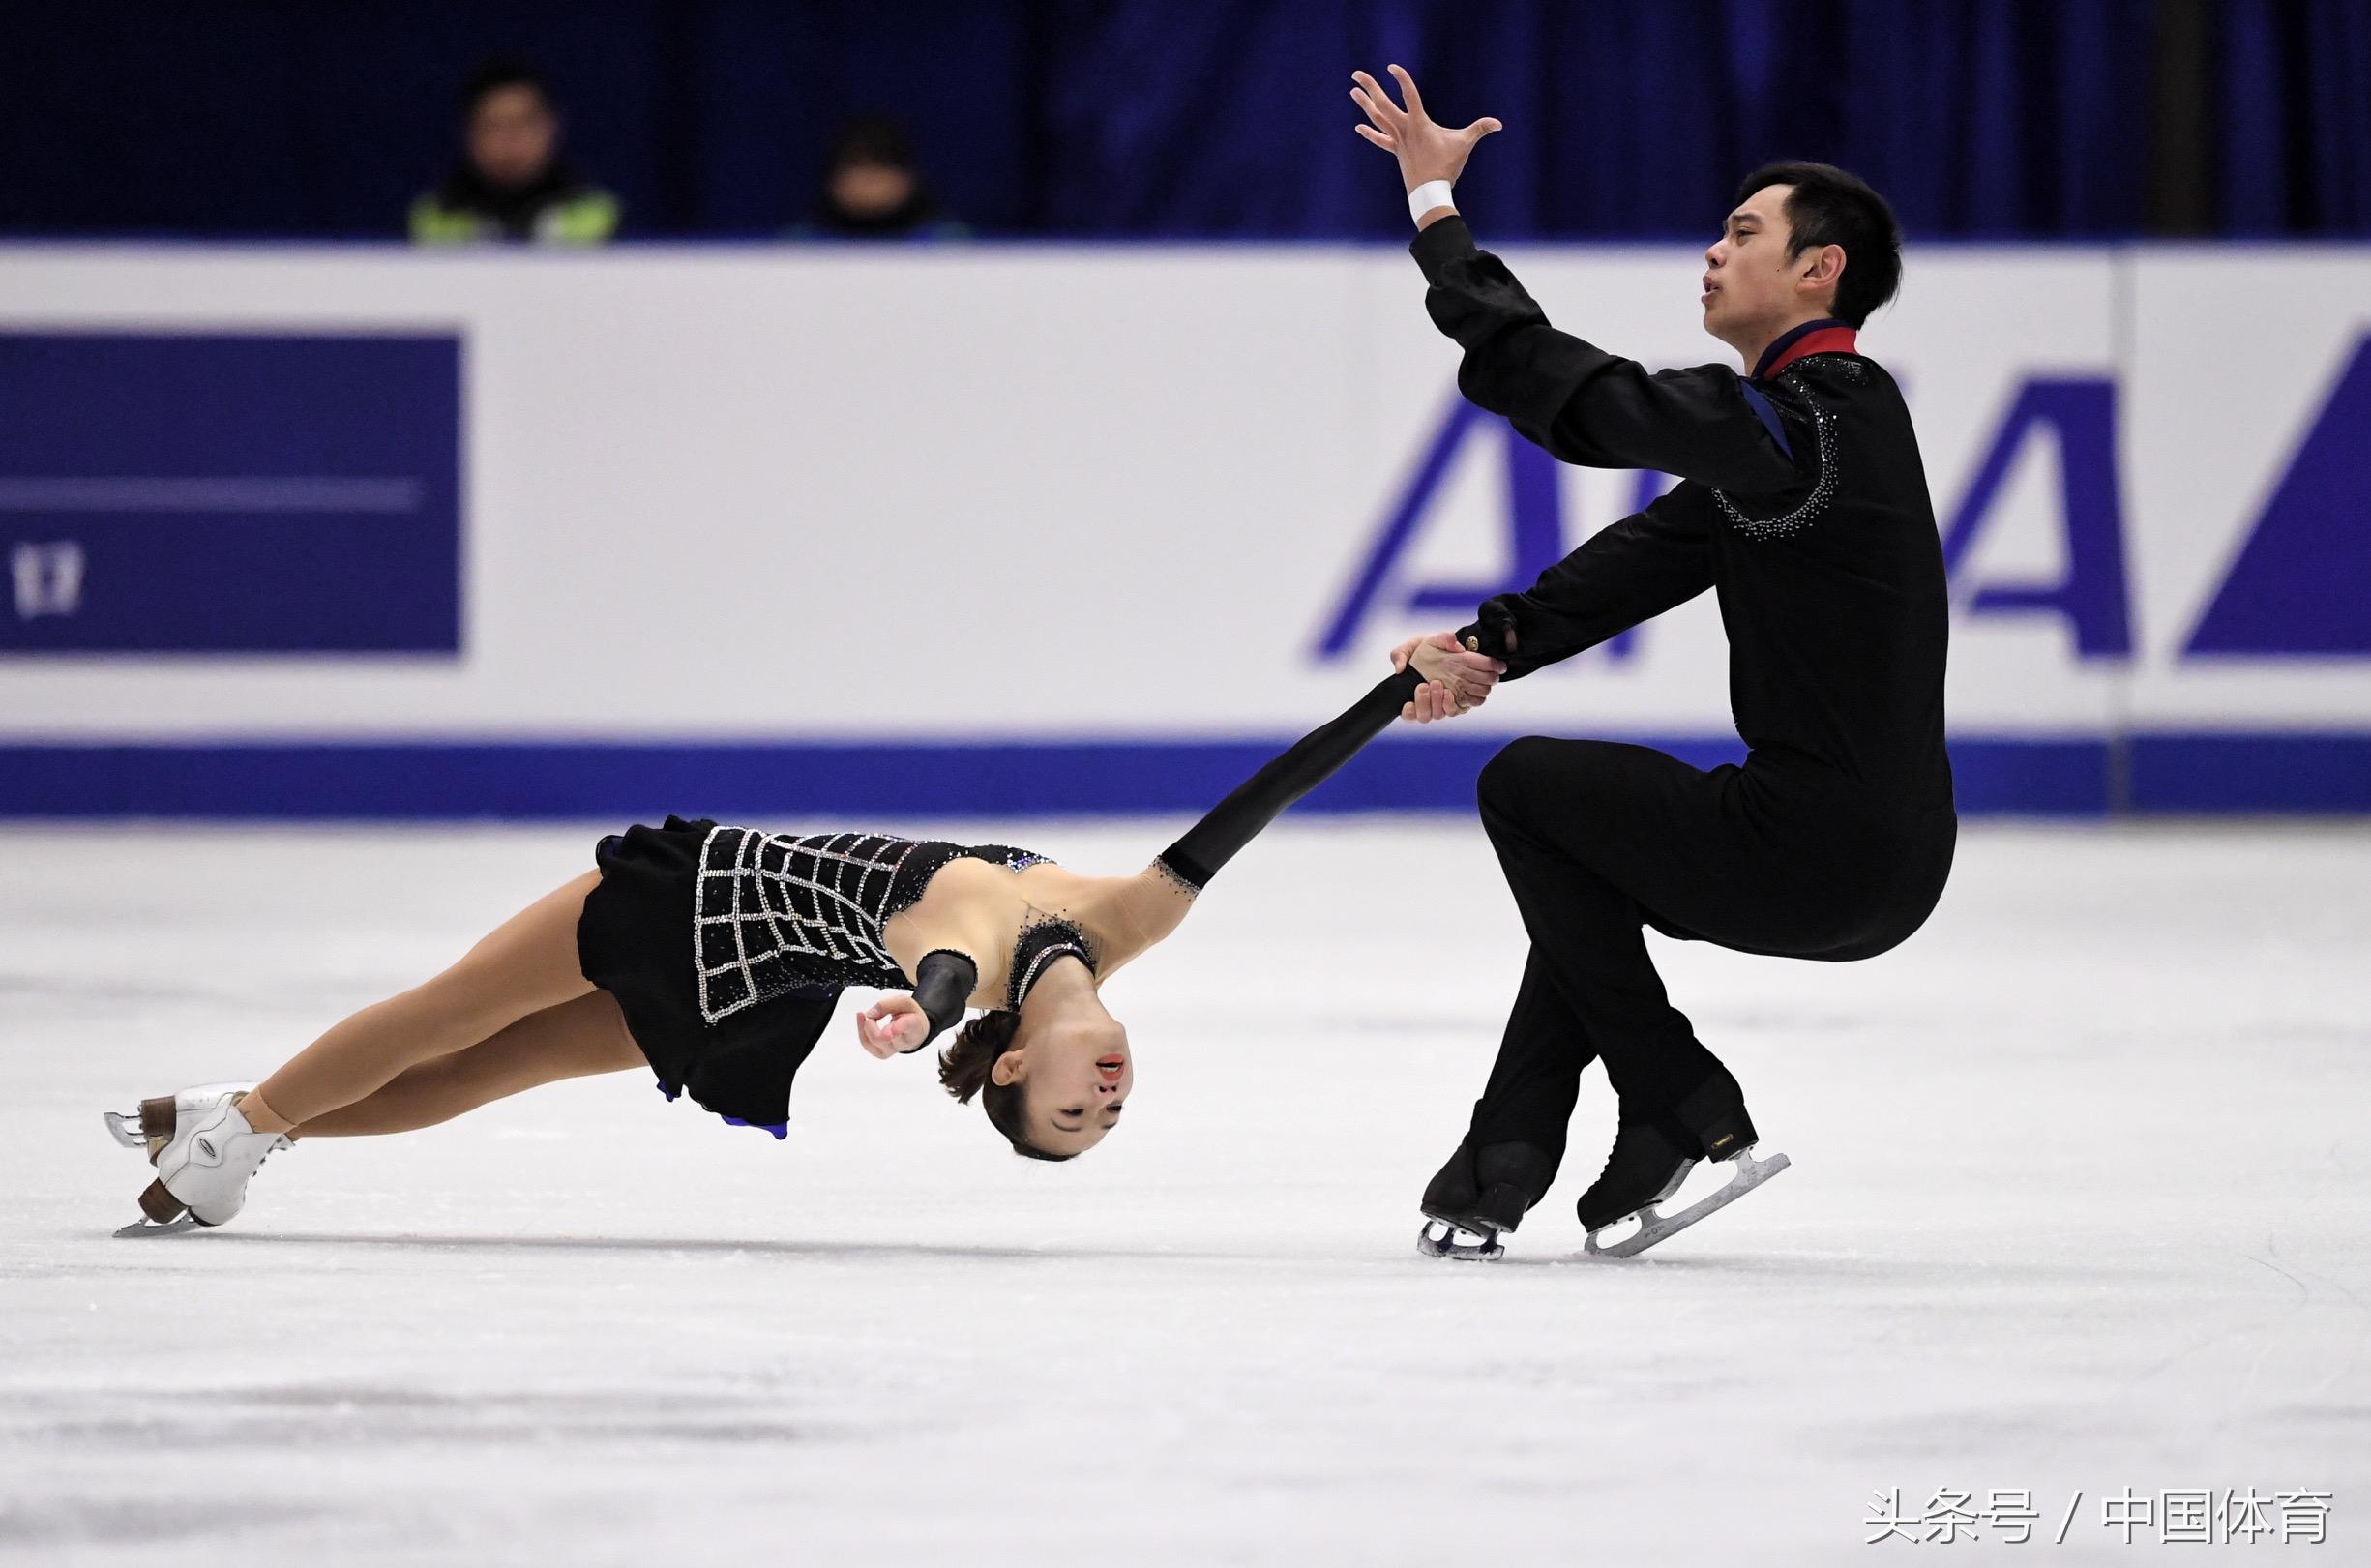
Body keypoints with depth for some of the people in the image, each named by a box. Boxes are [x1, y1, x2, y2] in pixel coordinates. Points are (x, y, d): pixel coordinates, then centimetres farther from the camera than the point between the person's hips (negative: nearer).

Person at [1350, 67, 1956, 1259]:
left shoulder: (1795, 421, -17)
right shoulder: (1837, 405, 15)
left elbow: (1566, 390, -17)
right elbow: (1657, 552, 14)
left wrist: (1433, 201, -9)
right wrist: (1492, 645, 4)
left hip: (1824, 859, -10)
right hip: (1890, 860, 10)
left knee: (1527, 788, 9)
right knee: (1592, 847, 28)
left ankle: (1689, 1118, 9)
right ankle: (1501, 1169, 25)